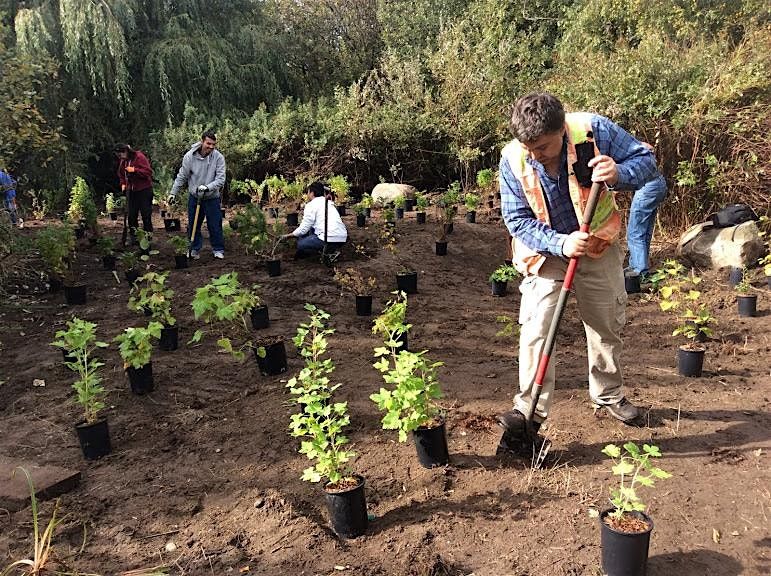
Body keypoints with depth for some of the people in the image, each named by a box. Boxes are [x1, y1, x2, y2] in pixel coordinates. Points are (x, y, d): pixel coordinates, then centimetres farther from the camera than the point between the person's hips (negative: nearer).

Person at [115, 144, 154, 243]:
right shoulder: (122, 161, 8)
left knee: (146, 215, -1)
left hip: (144, 190, -7)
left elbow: (148, 171, -21)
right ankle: (133, 237, 16)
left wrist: (134, 170, -26)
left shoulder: (139, 157, -14)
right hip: (130, 190, 7)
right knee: (131, 215, 7)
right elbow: (121, 174, 23)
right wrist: (123, 184, 6)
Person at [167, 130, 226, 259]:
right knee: (193, 225, 11)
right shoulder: (190, 156, -11)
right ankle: (195, 249, 26)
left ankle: (218, 249, 22)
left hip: (212, 198, -1)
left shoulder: (218, 157, -15)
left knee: (215, 226, 5)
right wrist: (173, 192, 1)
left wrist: (207, 187, -31)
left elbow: (221, 179, -17)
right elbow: (182, 177, -1)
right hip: (194, 197, 2)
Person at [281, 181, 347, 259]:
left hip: (330, 239, -8)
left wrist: (288, 235, 13)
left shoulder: (311, 205, -1)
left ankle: (330, 251, -4)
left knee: (301, 244, 6)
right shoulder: (329, 202, 21)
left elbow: (303, 229, -1)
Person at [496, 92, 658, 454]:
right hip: (545, 251, -1)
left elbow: (645, 159, -13)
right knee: (535, 328, -13)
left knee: (607, 324, 14)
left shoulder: (594, 131, -23)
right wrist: (560, 244, -31)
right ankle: (528, 411, -1)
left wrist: (619, 173, -36)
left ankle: (608, 394, 37)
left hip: (599, 247, 2)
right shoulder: (512, 160, -22)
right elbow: (517, 219, -17)